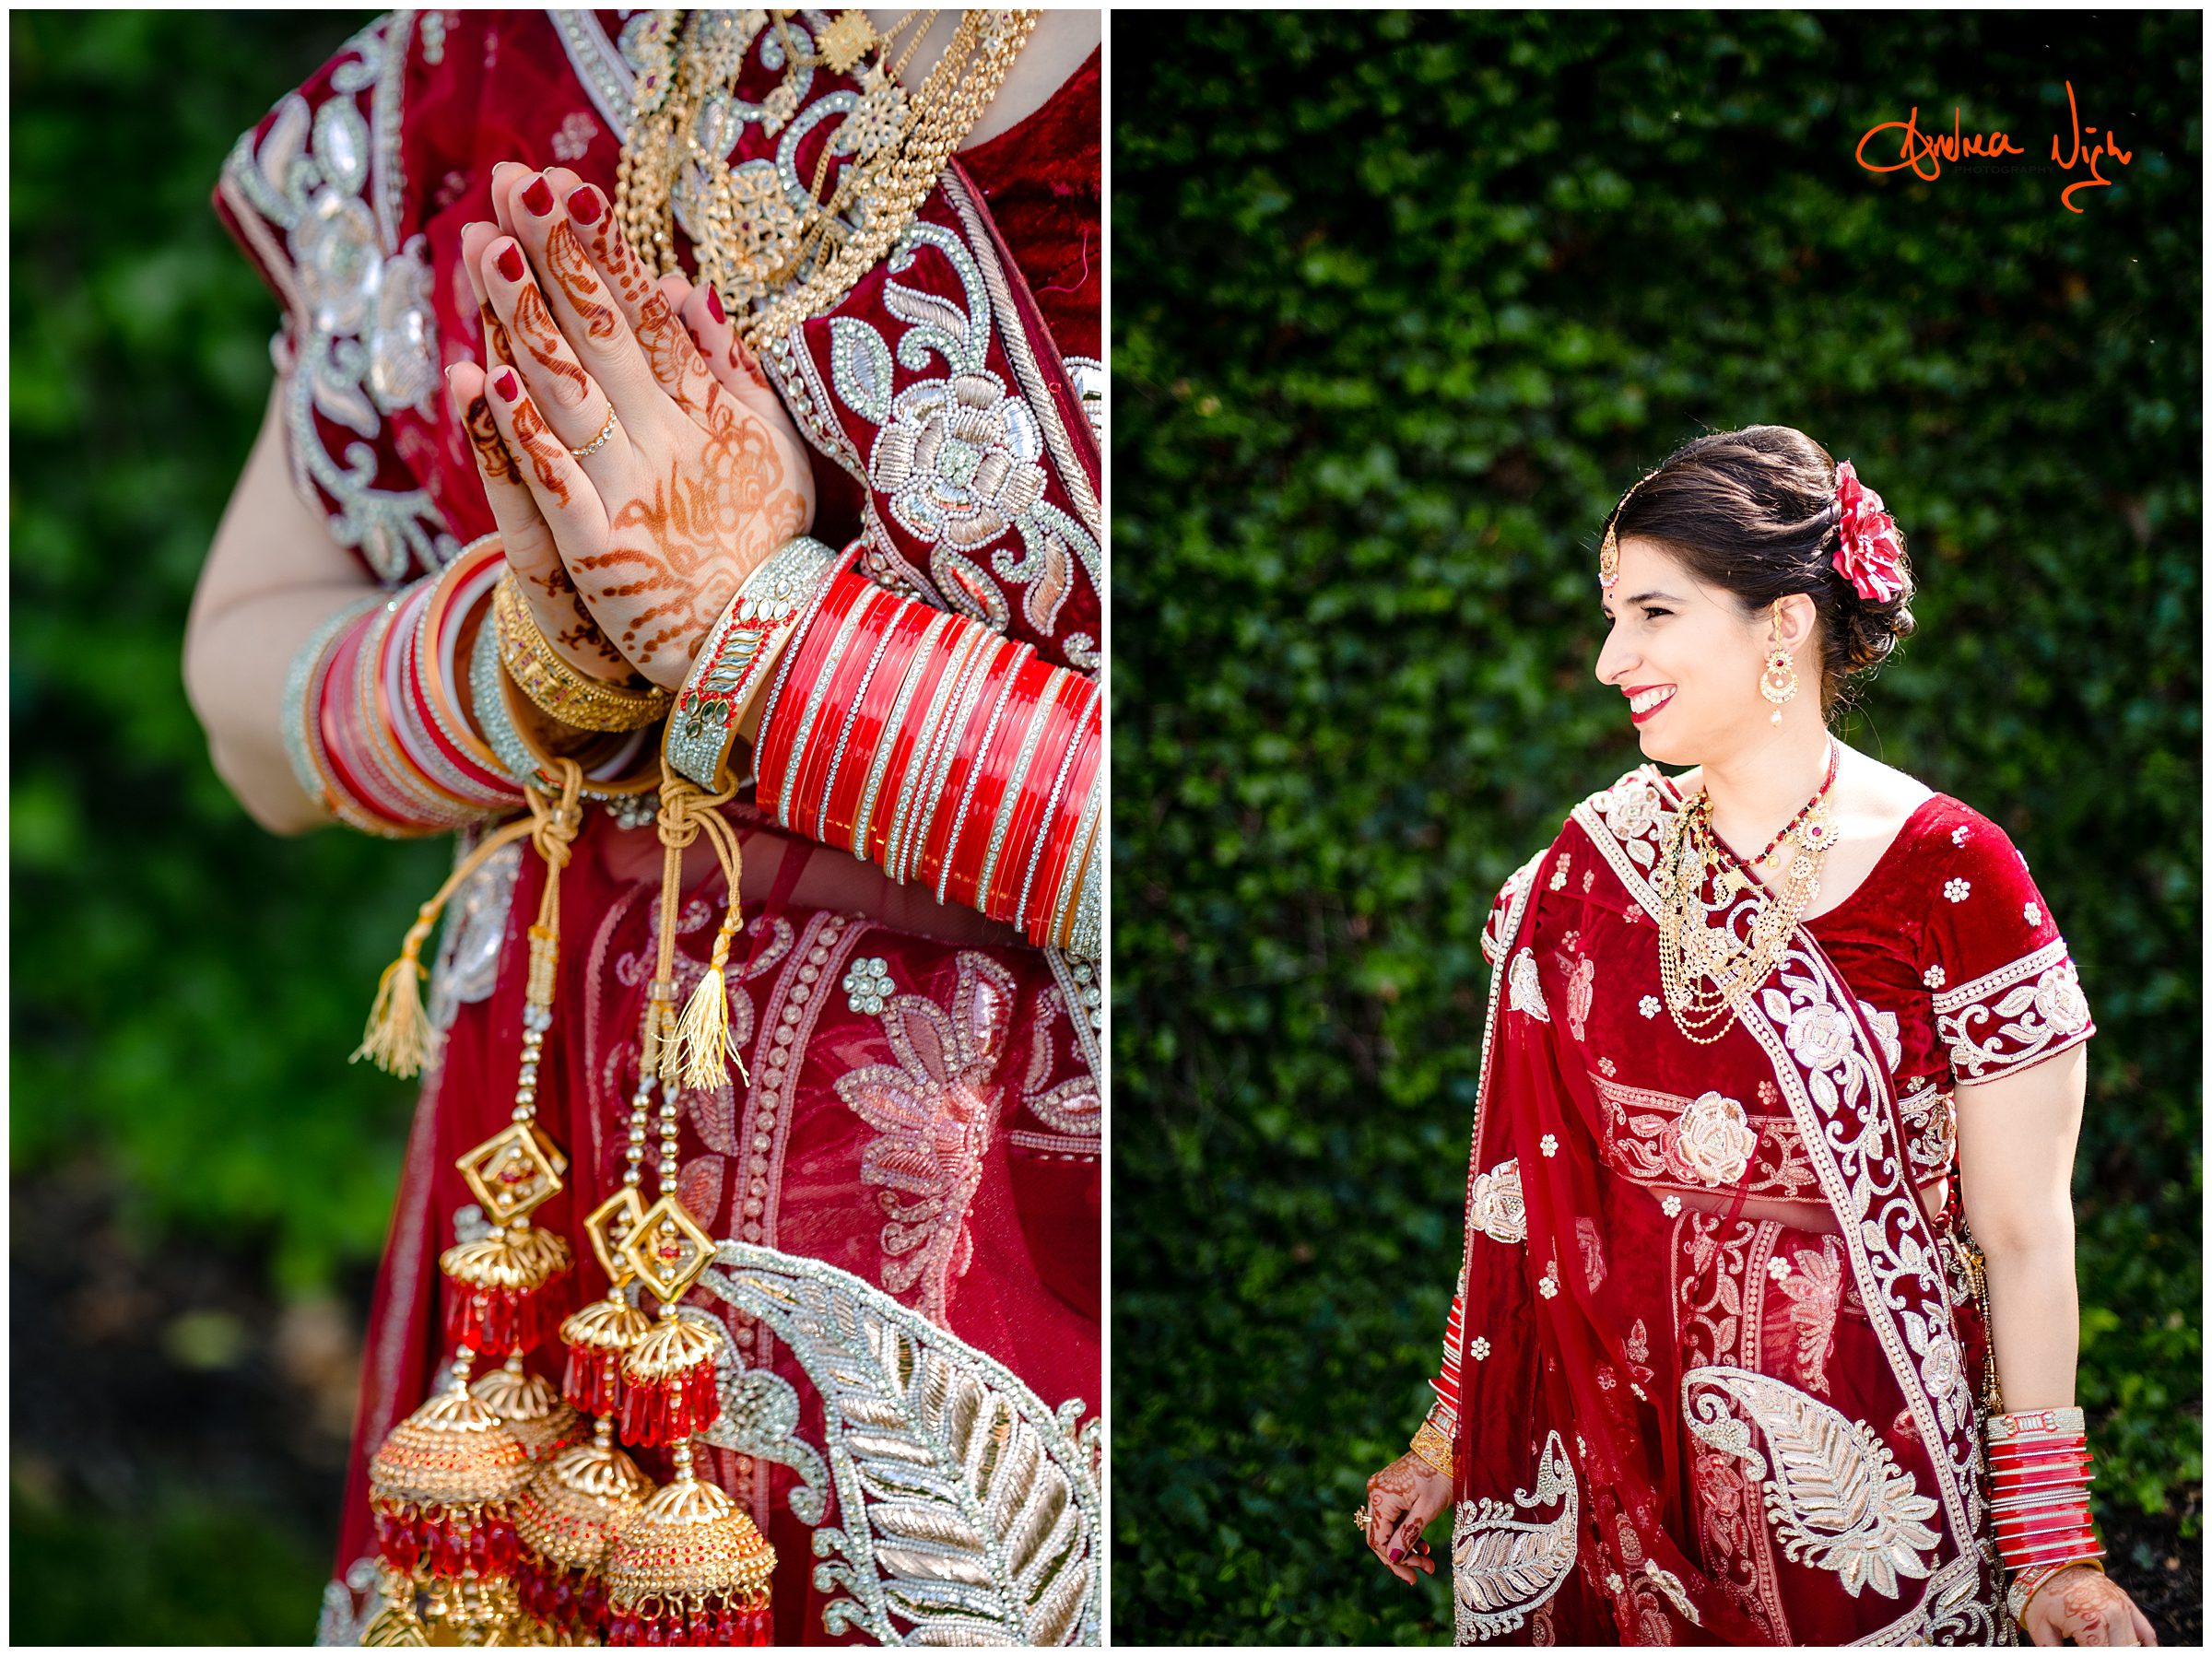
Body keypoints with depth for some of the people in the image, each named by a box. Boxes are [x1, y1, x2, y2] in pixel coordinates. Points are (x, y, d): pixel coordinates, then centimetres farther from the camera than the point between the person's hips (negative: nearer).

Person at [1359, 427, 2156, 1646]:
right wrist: (1446, 1441, 9)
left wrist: (2052, 1552, -9)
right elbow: (1522, 1199, 7)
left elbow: (2024, 1234, -10)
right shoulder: (1592, 862, 1)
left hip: (1859, 1481, -3)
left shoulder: (1951, 875, -12)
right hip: (1616, 1455, 4)